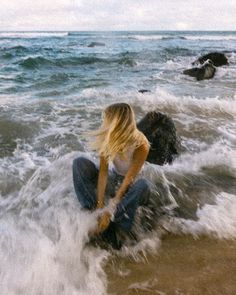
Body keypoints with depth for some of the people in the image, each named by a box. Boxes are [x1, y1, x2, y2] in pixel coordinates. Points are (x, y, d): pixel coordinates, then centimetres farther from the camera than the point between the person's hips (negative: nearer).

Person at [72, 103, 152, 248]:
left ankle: (111, 224, -23)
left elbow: (128, 181, -29)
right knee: (80, 162, -17)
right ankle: (95, 212, -22)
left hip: (130, 187, -3)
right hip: (112, 179, 4)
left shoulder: (141, 145, -28)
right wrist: (100, 203, -25)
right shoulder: (108, 138, -18)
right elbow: (103, 171, -19)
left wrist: (109, 211, -31)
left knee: (143, 185, -38)